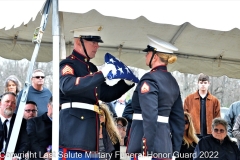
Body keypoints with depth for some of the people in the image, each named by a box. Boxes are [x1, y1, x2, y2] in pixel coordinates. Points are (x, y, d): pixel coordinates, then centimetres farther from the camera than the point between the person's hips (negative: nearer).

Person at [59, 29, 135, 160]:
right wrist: (101, 74, -30)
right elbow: (67, 86, -29)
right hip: (73, 126, -9)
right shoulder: (68, 64, -6)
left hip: (88, 127, 9)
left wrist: (127, 82, 10)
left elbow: (107, 94, 26)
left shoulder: (92, 68, 20)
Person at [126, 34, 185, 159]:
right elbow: (178, 118, 15)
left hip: (149, 144, -8)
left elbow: (150, 117, -22)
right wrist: (175, 149, 18)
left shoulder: (149, 79, -11)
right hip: (165, 143, 8)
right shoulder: (173, 81, 15)